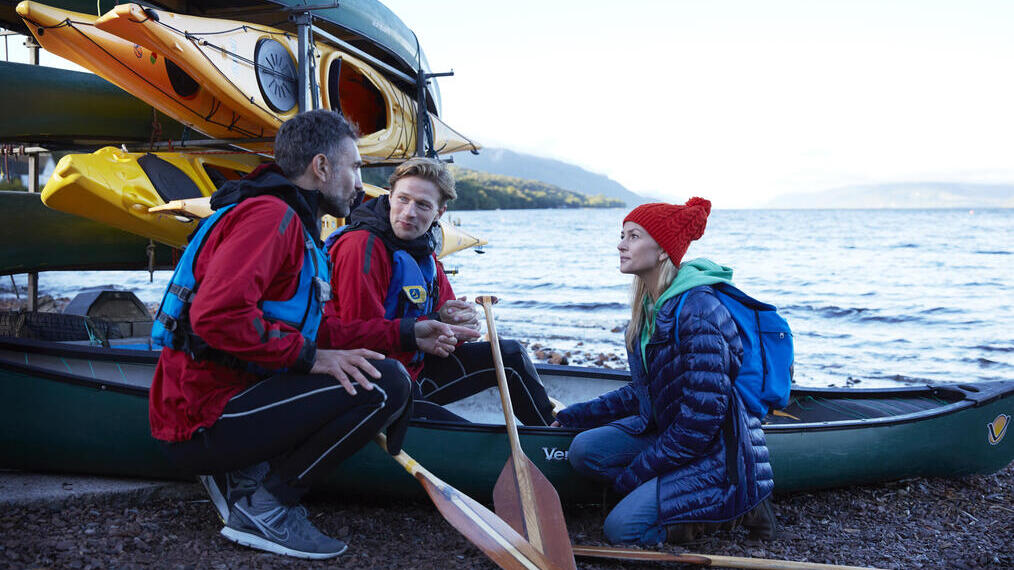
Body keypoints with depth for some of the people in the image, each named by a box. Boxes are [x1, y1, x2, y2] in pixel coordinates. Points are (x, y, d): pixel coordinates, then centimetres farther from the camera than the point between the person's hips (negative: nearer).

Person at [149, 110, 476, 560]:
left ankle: (243, 474, 7)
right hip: (204, 423, -10)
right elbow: (218, 316, -28)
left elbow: (317, 332, 20)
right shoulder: (270, 215, -14)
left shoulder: (290, 221, 20)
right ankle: (262, 506, -10)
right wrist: (309, 356, -20)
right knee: (385, 383, -19)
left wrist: (404, 334, 17)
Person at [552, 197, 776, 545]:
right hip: (667, 431, 8)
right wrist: (572, 416, 12)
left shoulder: (697, 310, -23)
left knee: (622, 529, -16)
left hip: (718, 451, -8)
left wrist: (633, 474, -16)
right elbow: (642, 394, 15)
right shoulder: (649, 307, 5)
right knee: (584, 449, -9)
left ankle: (733, 508, 0)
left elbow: (701, 419, -24)